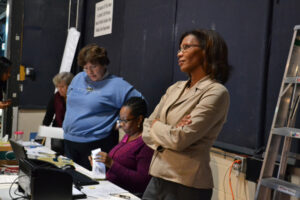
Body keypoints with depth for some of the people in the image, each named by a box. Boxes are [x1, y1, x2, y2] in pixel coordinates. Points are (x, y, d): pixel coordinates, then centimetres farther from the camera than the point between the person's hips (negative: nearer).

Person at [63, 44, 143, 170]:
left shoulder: (116, 84, -7)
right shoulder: (78, 78, 12)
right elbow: (69, 99, 28)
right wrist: (68, 122, 16)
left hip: (95, 145, -6)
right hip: (69, 141, 6)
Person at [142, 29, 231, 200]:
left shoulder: (216, 92, -11)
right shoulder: (175, 89, 11)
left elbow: (180, 139, -19)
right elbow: (146, 132, 8)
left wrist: (156, 125, -1)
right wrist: (169, 132, -12)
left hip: (186, 186, -6)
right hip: (157, 179, 6)